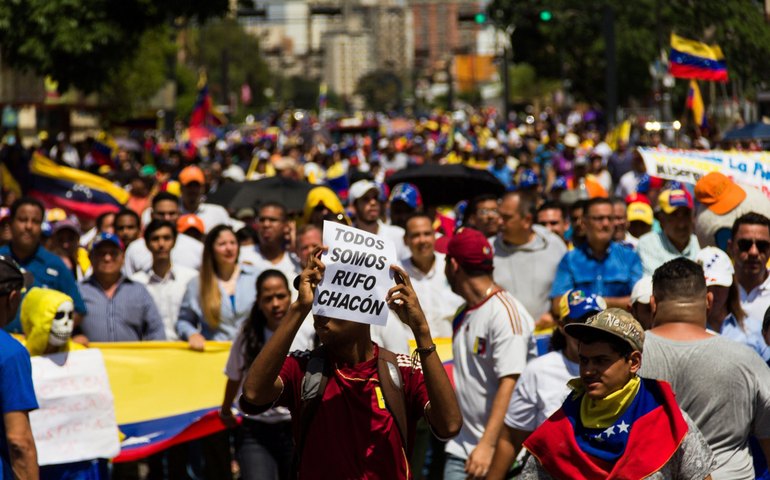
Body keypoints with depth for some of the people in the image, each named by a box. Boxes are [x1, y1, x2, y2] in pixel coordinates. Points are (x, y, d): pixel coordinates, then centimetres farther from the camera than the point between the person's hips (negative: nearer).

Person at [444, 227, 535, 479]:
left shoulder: (505, 312, -13)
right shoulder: (462, 315, 13)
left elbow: (510, 383, -21)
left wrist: (488, 444, -26)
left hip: (499, 451, -7)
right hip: (461, 448, 7)